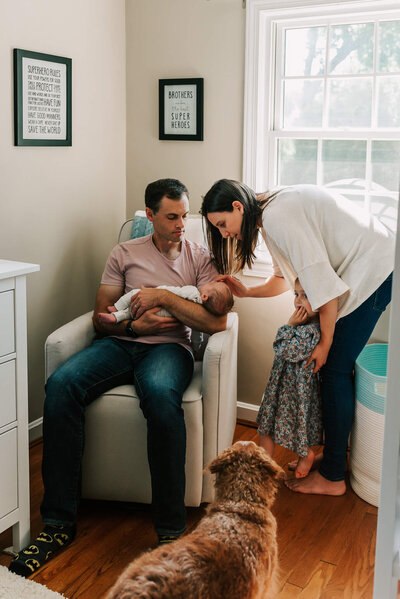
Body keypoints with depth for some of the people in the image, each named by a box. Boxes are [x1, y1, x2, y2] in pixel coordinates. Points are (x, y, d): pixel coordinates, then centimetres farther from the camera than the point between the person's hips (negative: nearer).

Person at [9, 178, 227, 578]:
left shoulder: (199, 257, 13)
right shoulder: (124, 254, 17)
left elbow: (217, 321, 0)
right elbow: (101, 317, 12)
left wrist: (164, 297, -7)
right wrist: (133, 326, -8)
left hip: (168, 346, -2)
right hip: (119, 343, 2)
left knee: (160, 393, -40)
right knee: (61, 384, -29)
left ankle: (170, 529, -29)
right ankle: (59, 523, -22)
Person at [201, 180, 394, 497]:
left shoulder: (278, 214, -20)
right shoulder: (270, 216, 11)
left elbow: (320, 277, -22)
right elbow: (285, 277, 17)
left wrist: (326, 342, -15)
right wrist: (247, 292, 4)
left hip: (374, 267, -10)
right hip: (366, 266, 10)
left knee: (335, 368, -6)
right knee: (338, 366, 11)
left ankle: (332, 476, 4)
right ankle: (337, 453, 21)